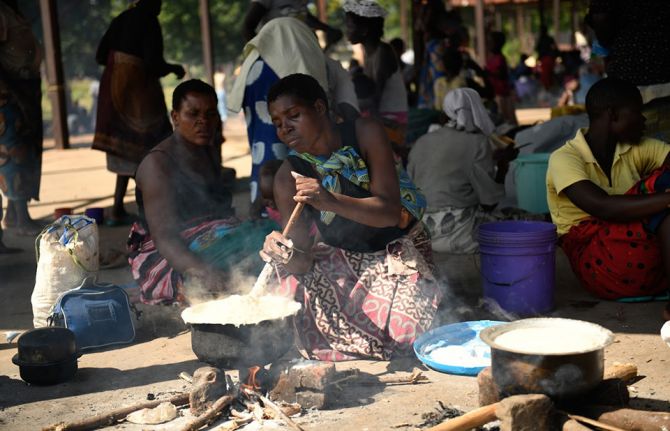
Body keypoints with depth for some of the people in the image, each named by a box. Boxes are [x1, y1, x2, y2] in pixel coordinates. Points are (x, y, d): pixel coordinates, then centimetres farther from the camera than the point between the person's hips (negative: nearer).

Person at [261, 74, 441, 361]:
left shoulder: (365, 134, -17)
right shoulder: (288, 178, -12)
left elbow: (391, 212, -26)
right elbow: (303, 261, -13)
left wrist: (332, 202, -43)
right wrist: (286, 256, -39)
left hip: (398, 250, -2)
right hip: (343, 259, 3)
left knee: (400, 328, -26)